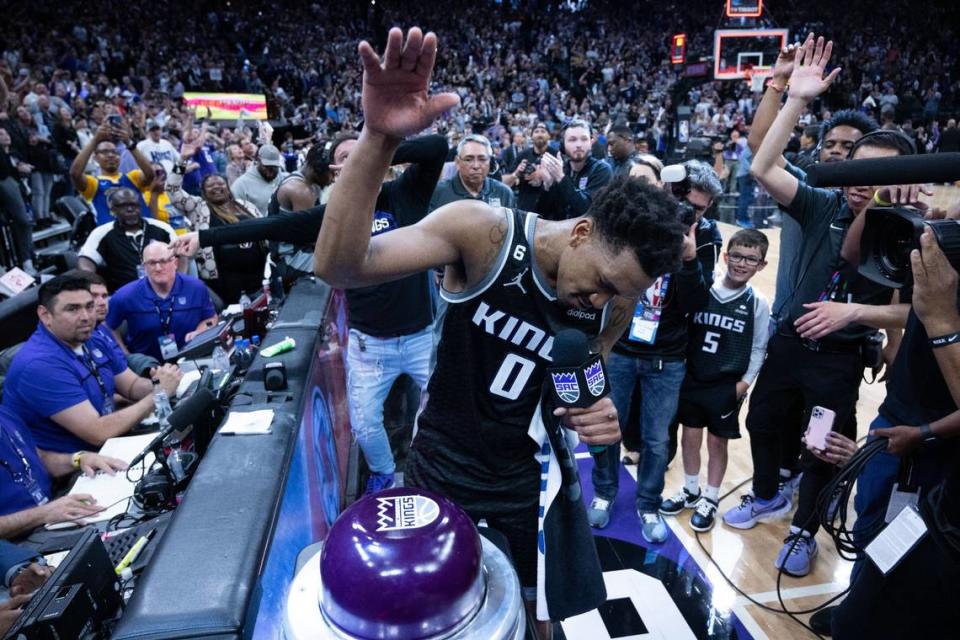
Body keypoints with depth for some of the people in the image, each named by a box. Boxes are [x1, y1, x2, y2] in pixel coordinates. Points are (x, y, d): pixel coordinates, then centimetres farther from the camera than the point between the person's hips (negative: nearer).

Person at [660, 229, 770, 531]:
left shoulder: (758, 304, -6)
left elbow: (759, 348, -2)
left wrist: (745, 382, -7)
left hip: (727, 387, -1)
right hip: (692, 380, 2)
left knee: (717, 443, 11)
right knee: (690, 437, 14)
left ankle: (710, 500, 28)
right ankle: (691, 491, 34)